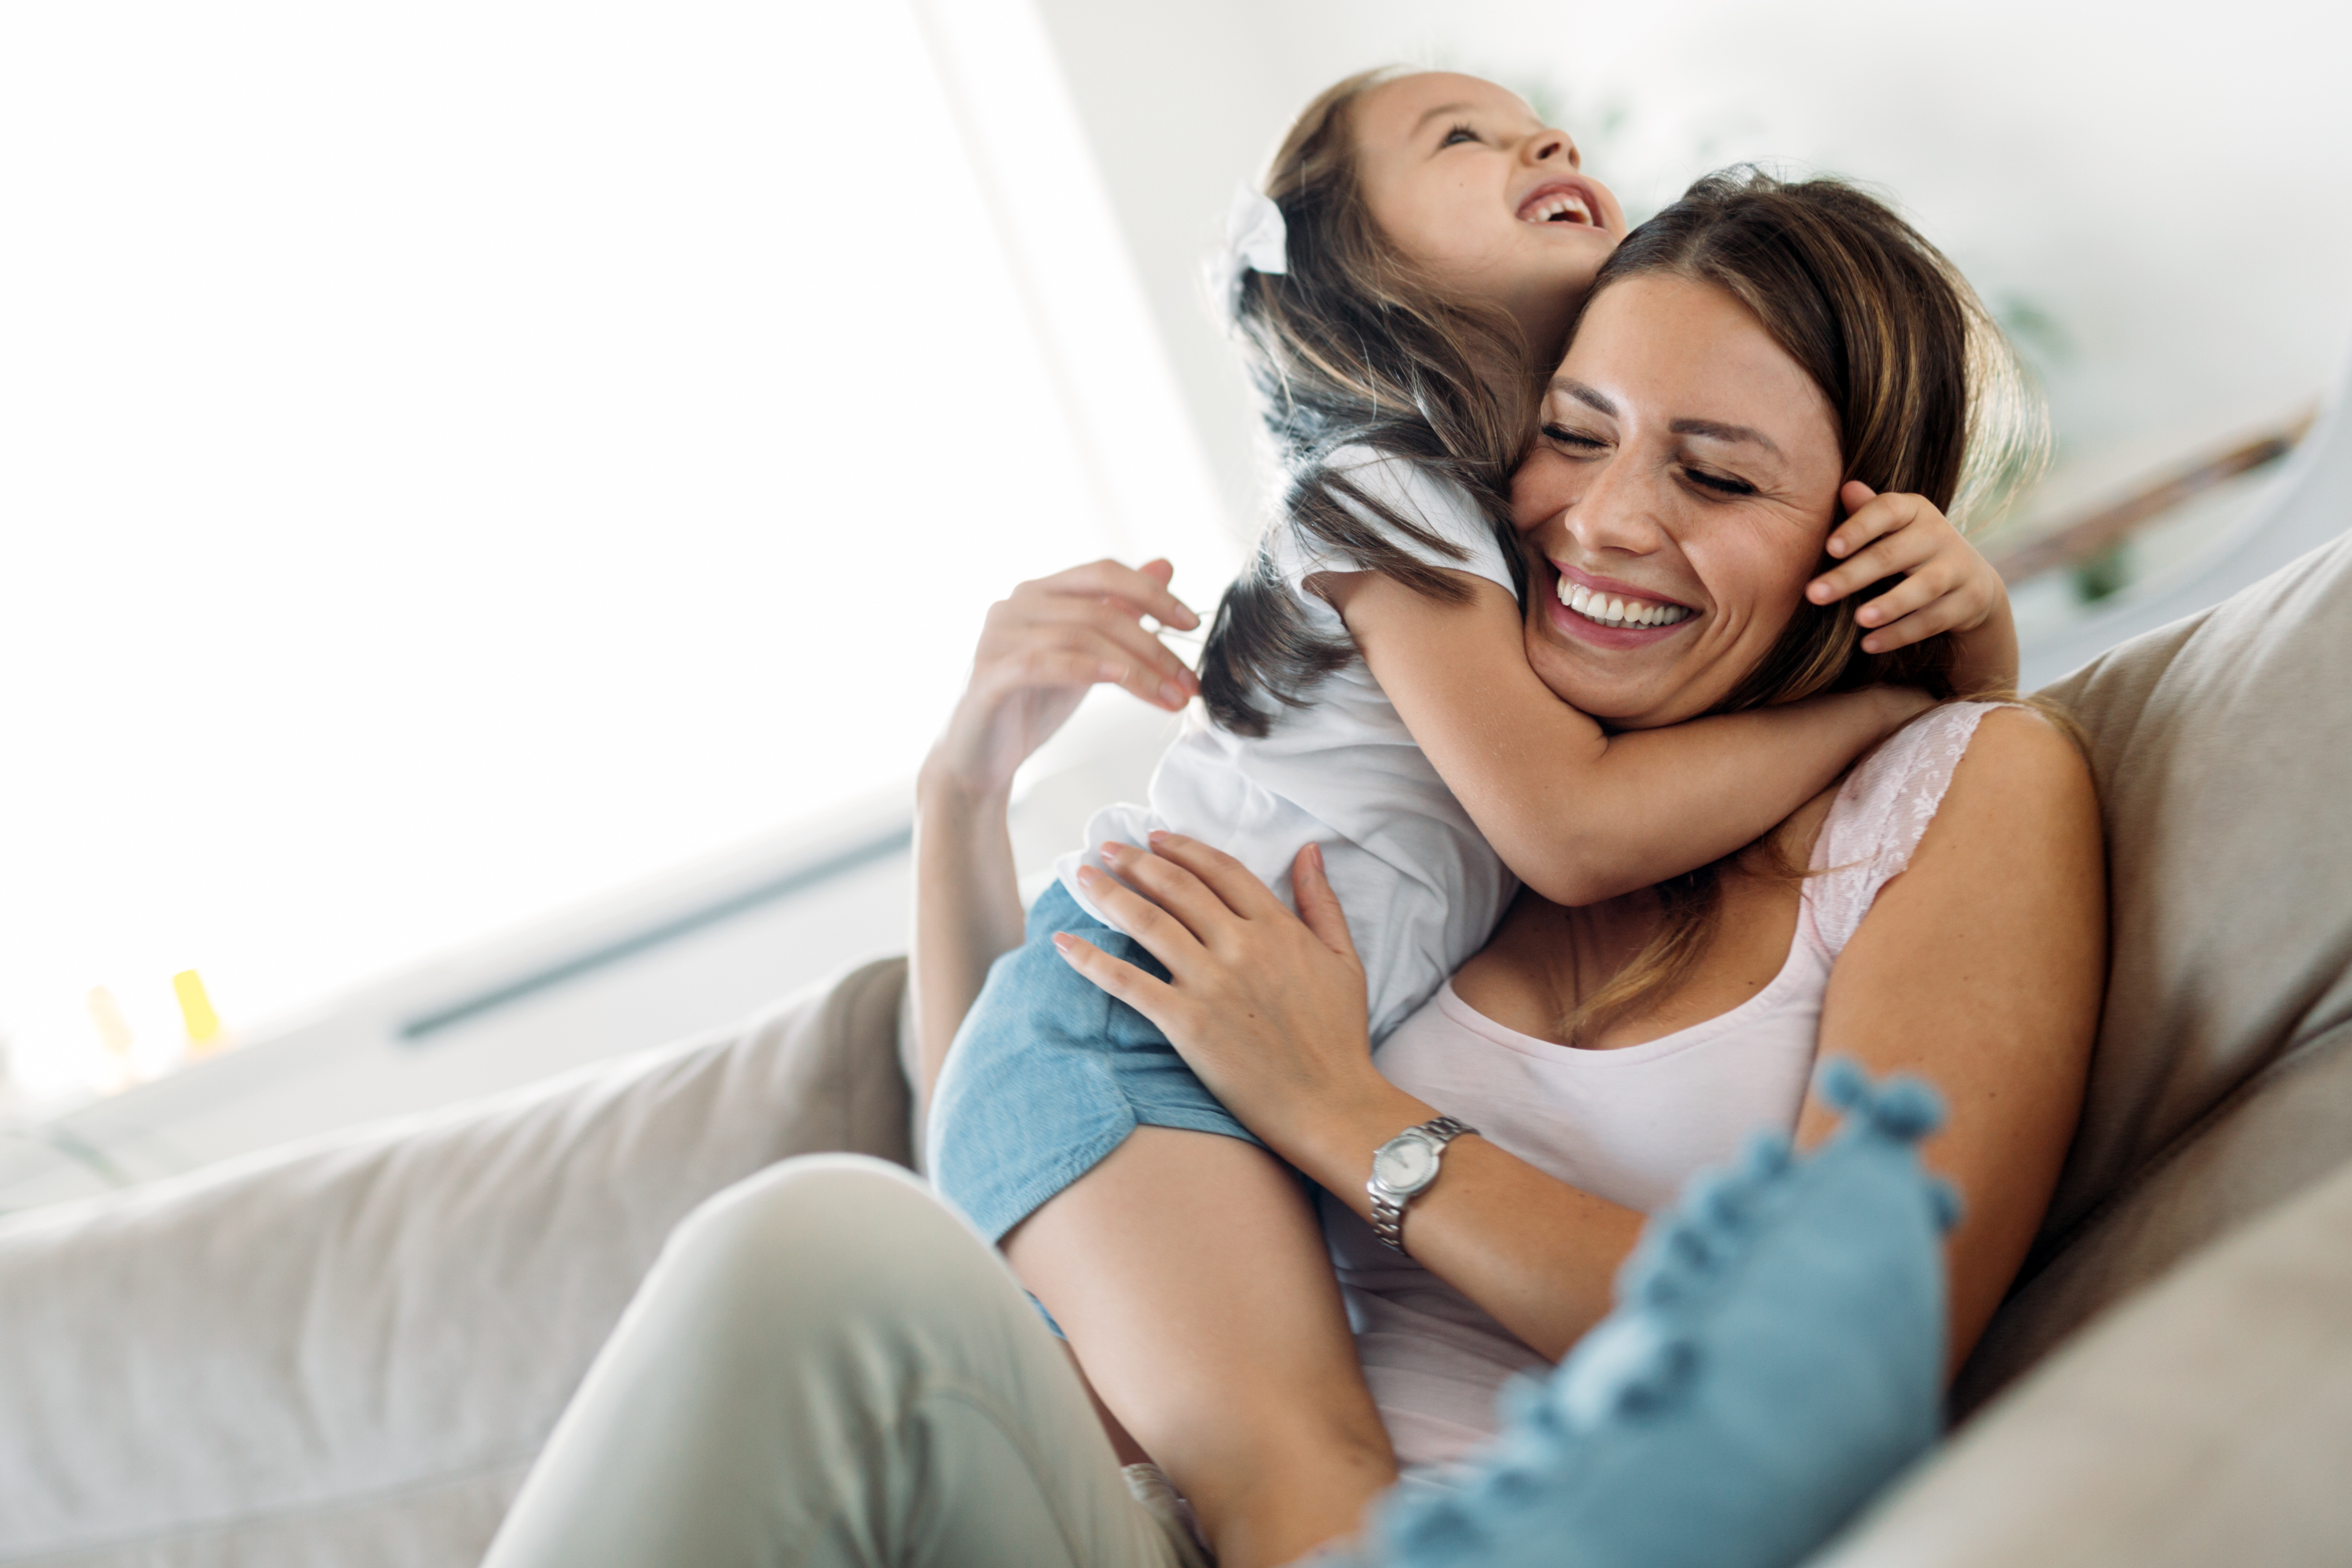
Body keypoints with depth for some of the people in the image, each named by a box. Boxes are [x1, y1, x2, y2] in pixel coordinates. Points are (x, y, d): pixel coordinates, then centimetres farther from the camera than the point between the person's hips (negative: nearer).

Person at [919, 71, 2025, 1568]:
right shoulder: (1386, 495, -3)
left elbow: (1968, 734, 22)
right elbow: (1578, 827, -15)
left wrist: (1973, 598, -2)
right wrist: (1884, 701, -3)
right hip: (1122, 1035, -8)